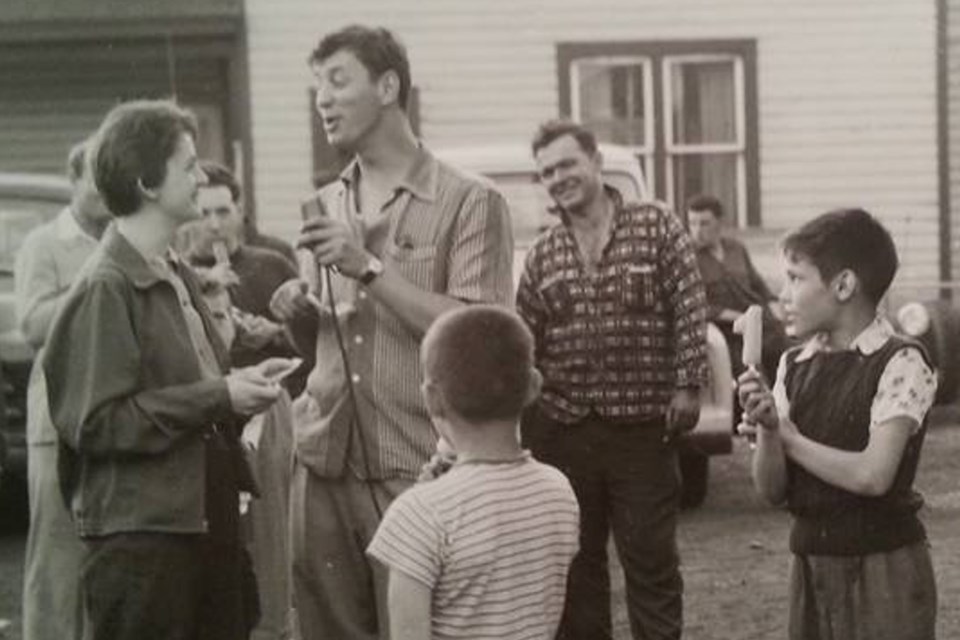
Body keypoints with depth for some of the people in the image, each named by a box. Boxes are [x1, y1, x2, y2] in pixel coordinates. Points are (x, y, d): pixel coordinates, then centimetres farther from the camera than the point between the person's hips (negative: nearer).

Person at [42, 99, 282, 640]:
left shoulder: (177, 275, 14)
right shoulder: (106, 289, -14)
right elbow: (92, 422, -19)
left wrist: (239, 388, 6)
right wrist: (216, 398, -18)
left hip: (205, 521, 9)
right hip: (140, 536, -9)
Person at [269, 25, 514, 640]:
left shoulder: (470, 203, -4)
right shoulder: (324, 206, 15)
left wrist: (370, 267, -16)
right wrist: (299, 317, 2)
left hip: (415, 469, -5)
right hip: (323, 462, 6)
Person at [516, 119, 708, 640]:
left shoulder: (657, 227, -2)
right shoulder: (542, 255, 8)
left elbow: (690, 311, -5)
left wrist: (687, 385, -12)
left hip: (643, 427, -3)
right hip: (562, 427, 4)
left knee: (651, 558, 2)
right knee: (573, 561, 12)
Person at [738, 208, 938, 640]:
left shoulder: (900, 363, -11)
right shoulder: (794, 366, 6)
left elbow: (872, 475, -20)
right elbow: (772, 490, 5)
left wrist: (792, 439, -8)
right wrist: (767, 430, -14)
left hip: (883, 567, -6)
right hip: (809, 561, 6)